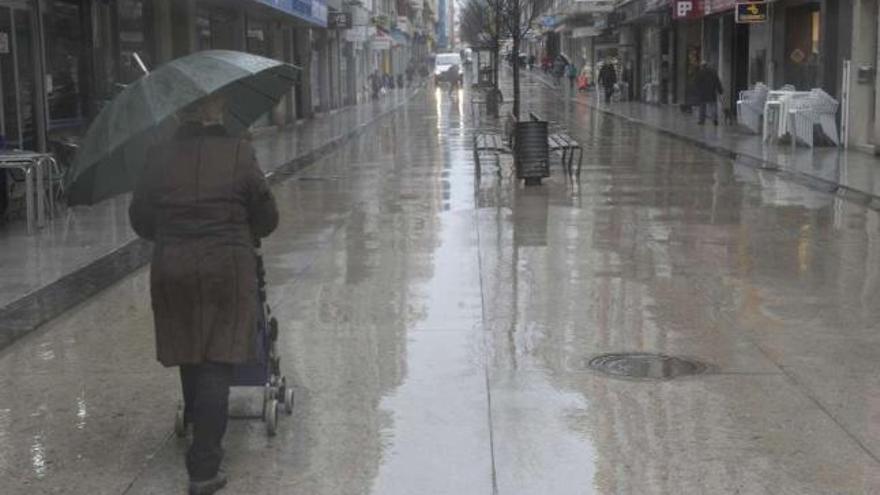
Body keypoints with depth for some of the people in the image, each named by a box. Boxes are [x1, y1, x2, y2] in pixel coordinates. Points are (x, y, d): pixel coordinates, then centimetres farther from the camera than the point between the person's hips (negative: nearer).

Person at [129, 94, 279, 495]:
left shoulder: (159, 158, 0)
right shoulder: (239, 154, -6)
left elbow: (140, 219, 7)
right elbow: (267, 219, 0)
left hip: (171, 271, 3)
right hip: (226, 268, -3)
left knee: (190, 357, 19)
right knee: (217, 362, -1)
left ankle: (197, 428, 38)